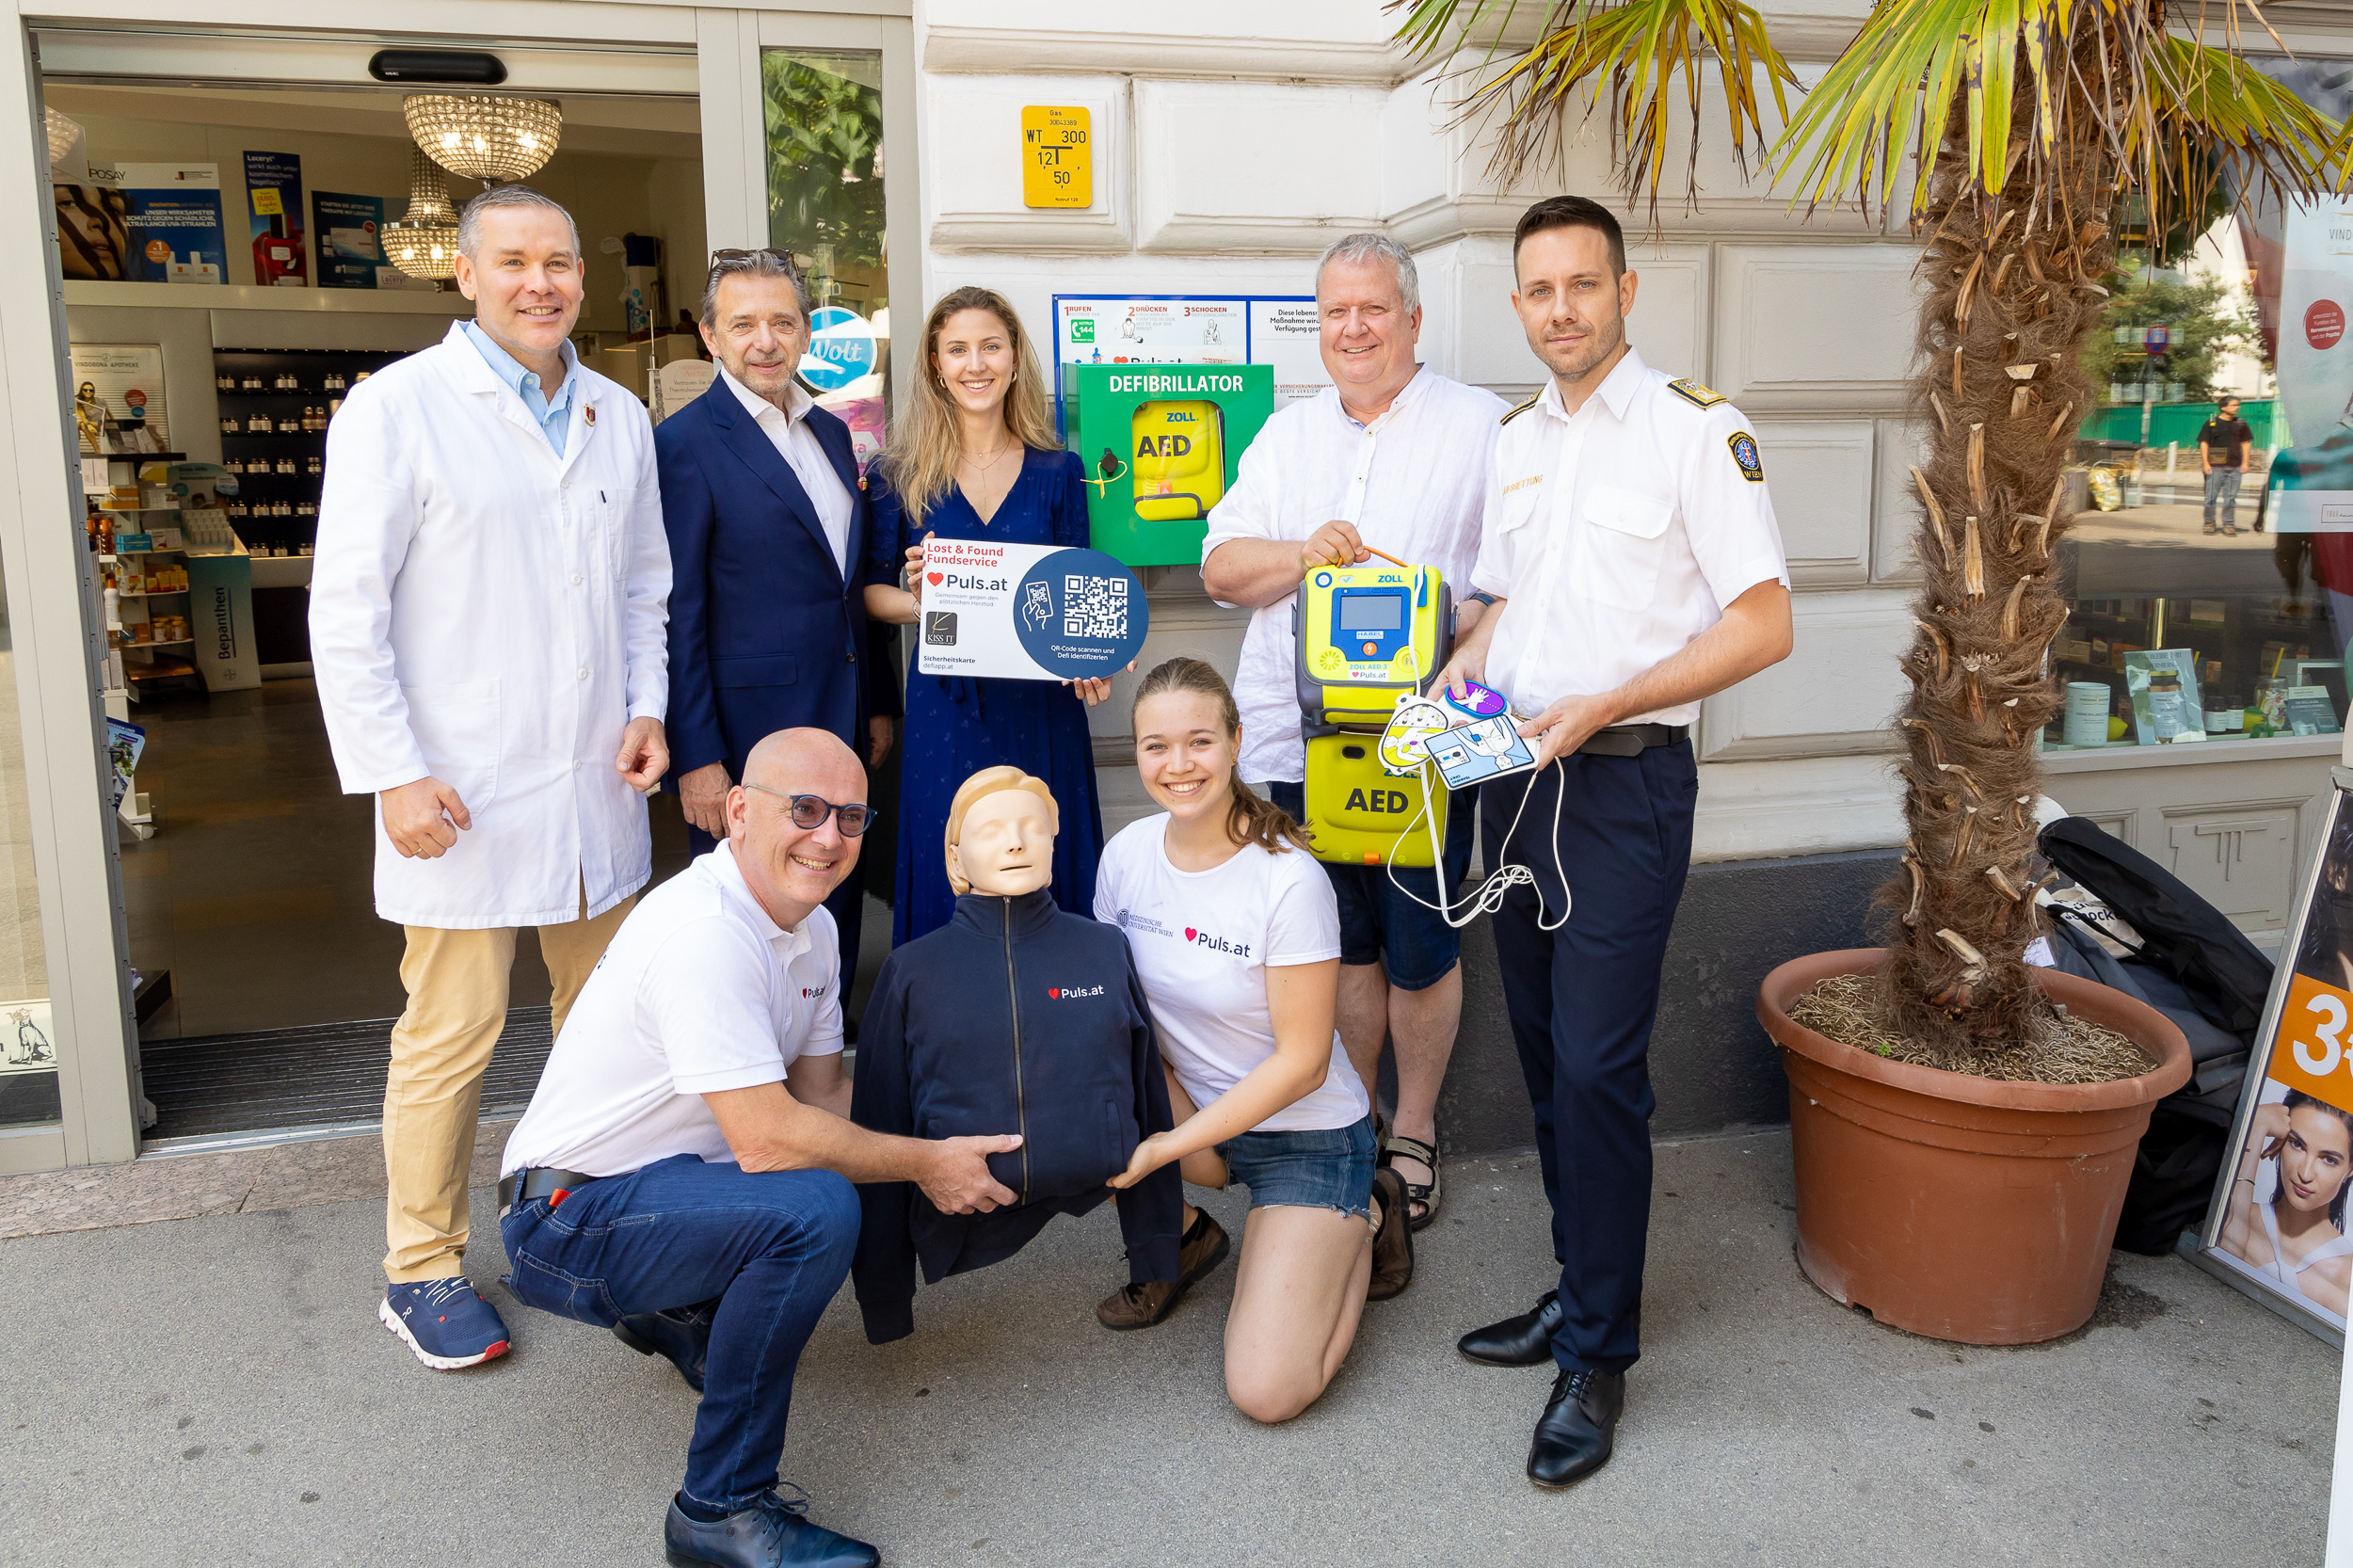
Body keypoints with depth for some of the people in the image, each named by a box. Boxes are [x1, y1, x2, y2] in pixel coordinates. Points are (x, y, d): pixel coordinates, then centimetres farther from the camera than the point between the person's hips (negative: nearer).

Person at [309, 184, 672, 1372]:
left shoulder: (620, 418, 11)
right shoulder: (397, 407, -5)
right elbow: (346, 613, -7)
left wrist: (646, 706, 5)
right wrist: (394, 775, -13)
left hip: (597, 786, 5)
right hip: (464, 796, -5)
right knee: (449, 1037, 2)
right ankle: (421, 1272, 19)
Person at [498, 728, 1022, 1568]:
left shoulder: (812, 929, 4)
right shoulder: (703, 930, -27)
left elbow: (820, 1090, 7)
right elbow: (767, 1137, -30)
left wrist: (948, 1144, -9)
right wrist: (924, 1164, -18)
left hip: (660, 1183, 9)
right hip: (567, 1224, -9)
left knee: (875, 1155, 6)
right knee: (815, 1206, -31)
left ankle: (680, 1313, 18)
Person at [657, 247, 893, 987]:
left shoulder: (832, 432, 12)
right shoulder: (685, 444, -10)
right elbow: (676, 614, -13)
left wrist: (879, 702, 16)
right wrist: (695, 758, -16)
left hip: (841, 726, 7)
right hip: (747, 730, -7)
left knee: (838, 913, 16)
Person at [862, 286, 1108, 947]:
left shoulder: (1058, 471, 5)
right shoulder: (902, 471, 2)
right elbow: (871, 591, 5)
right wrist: (920, 603, -17)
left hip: (1040, 702, 1)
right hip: (945, 703, -1)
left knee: (1044, 877, 7)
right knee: (947, 885, 4)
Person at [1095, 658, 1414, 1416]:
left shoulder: (1289, 882, -23)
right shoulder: (1128, 853, -7)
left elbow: (1301, 1063, -20)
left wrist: (1170, 1145, -21)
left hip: (1307, 1134, -5)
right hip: (1189, 1102, 5)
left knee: (1266, 1391, -16)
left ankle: (1362, 1219, 14)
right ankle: (1184, 1236, 5)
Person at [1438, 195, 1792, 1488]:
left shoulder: (1694, 429, -7)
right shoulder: (1516, 439, 14)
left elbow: (1761, 624, -11)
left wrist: (1598, 707, -18)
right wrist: (1466, 667, 3)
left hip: (1624, 785, -6)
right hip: (1516, 779, 7)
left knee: (1596, 1067, -6)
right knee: (1546, 1053, 12)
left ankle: (1599, 1355, 8)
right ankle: (1583, 1288, 28)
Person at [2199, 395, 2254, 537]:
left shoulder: (2241, 424, 11)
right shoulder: (2211, 424, 2)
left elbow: (2245, 443, 15)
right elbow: (2204, 443, 2)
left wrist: (2245, 463, 7)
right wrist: (2205, 463, -6)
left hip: (2235, 468, 2)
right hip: (2215, 467, -2)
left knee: (2230, 498, 2)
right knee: (2211, 497, -3)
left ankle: (2229, 524, 7)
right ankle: (2209, 522, 11)